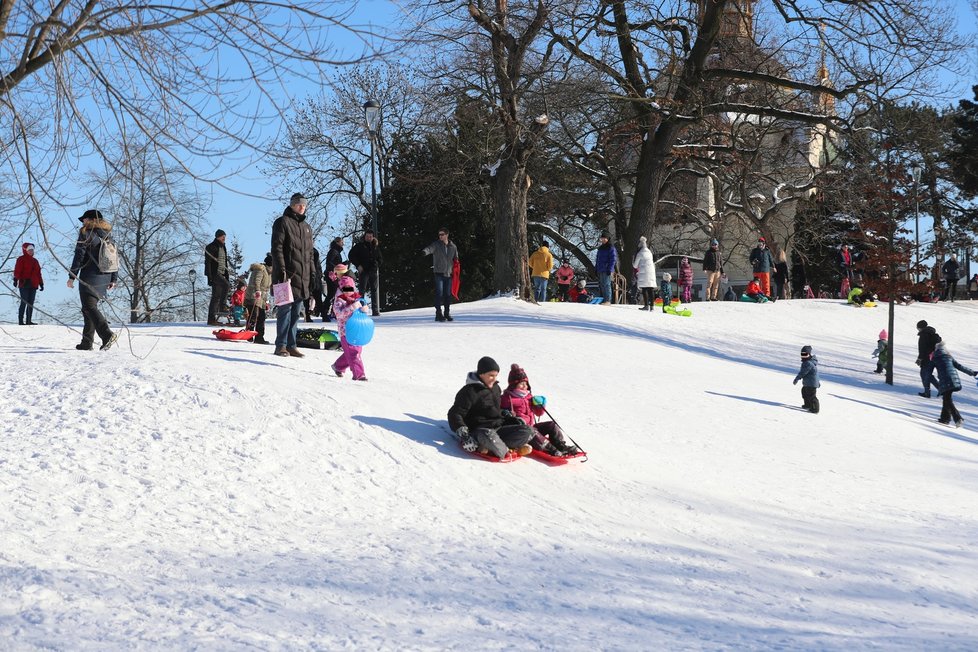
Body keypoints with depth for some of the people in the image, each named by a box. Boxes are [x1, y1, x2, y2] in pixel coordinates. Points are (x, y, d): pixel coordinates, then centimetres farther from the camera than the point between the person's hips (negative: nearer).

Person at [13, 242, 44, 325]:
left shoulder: (35, 261, 21)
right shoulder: (21, 259, 1)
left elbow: (38, 273, 23)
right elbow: (17, 270, -10)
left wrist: (41, 283, 19)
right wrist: (16, 279, -22)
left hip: (33, 285, 7)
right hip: (24, 284, -7)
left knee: (31, 303, 6)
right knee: (24, 302, -9)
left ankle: (29, 321, 9)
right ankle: (21, 321, -7)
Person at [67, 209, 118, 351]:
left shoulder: (86, 233, -3)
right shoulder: (107, 235, 15)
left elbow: (79, 256, -8)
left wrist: (72, 276, -6)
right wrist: (113, 279, 17)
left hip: (90, 277, -7)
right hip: (104, 277, 7)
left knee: (89, 307, -12)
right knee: (90, 307, 15)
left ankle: (107, 334, -32)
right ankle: (86, 343, 14)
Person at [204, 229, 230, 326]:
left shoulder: (223, 248, 20)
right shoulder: (211, 247, -5)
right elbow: (207, 263, -11)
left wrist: (227, 276, 19)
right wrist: (209, 277, -19)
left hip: (221, 274, 8)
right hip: (214, 273, -8)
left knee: (216, 296, 5)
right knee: (226, 285, -29)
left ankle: (212, 319, 5)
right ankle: (221, 307, -25)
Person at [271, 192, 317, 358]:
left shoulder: (306, 228, 22)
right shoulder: (282, 223, -1)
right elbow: (277, 248, -9)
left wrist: (312, 274, 16)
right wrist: (282, 270, -18)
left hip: (302, 277, 7)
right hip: (287, 275, -7)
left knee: (295, 313, 7)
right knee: (286, 309, -9)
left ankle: (291, 345, 9)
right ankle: (281, 345, -8)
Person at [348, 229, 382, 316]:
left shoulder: (376, 246, 15)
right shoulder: (360, 245, 4)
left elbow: (380, 258, 25)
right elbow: (351, 255, 3)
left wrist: (378, 264, 5)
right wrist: (358, 265, -5)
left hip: (374, 271, 3)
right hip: (363, 270, -3)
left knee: (375, 290, 1)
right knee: (363, 290, -6)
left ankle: (375, 310, 2)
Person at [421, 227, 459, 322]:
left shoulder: (453, 247, 10)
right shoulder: (436, 245, -2)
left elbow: (456, 259, 21)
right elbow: (430, 248, -22)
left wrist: (455, 270, 11)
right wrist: (425, 251, -45)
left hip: (449, 274, 4)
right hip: (439, 273, -3)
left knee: (448, 294, 8)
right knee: (439, 293, -9)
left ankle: (447, 313, 20)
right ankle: (438, 313, -6)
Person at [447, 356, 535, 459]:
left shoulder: (495, 388, 17)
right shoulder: (470, 391, -8)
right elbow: (455, 414, -14)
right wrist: (463, 435, -27)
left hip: (499, 427, 8)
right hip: (479, 430, -8)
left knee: (527, 430, -14)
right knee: (489, 436, -44)